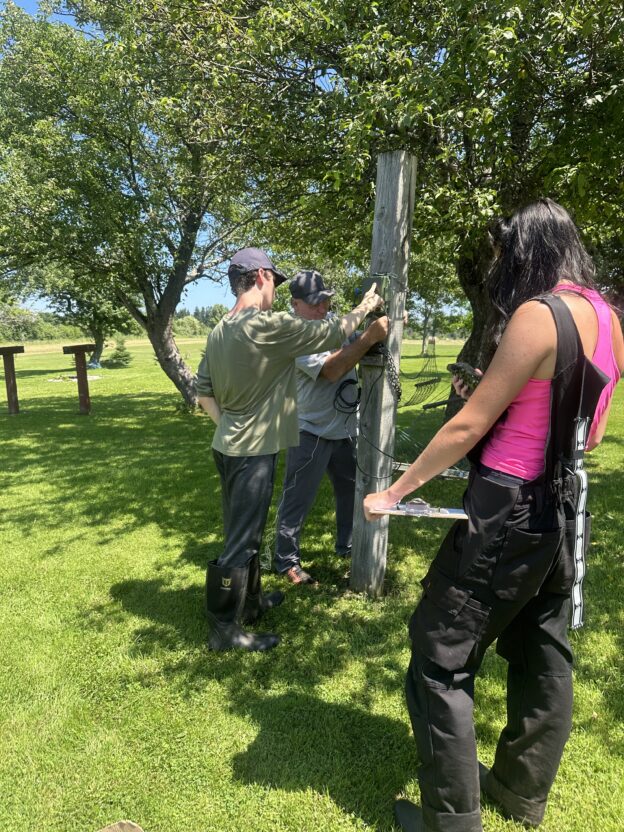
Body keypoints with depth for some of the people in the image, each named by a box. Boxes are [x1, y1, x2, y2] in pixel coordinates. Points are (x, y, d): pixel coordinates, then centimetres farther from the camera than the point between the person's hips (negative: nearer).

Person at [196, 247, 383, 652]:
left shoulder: (220, 331, 6)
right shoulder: (270, 326, -20)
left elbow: (204, 391, 10)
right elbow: (331, 334, -10)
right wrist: (365, 307, 6)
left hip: (229, 446, 9)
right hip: (253, 452, -9)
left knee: (245, 531, 22)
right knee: (241, 541, 3)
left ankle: (249, 602, 40)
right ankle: (225, 629, 17)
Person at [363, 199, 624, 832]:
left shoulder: (538, 314, -18)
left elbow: (468, 427, -18)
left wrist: (396, 490, -9)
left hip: (509, 513, -9)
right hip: (566, 508, 9)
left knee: (440, 658, 6)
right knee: (543, 656, 21)